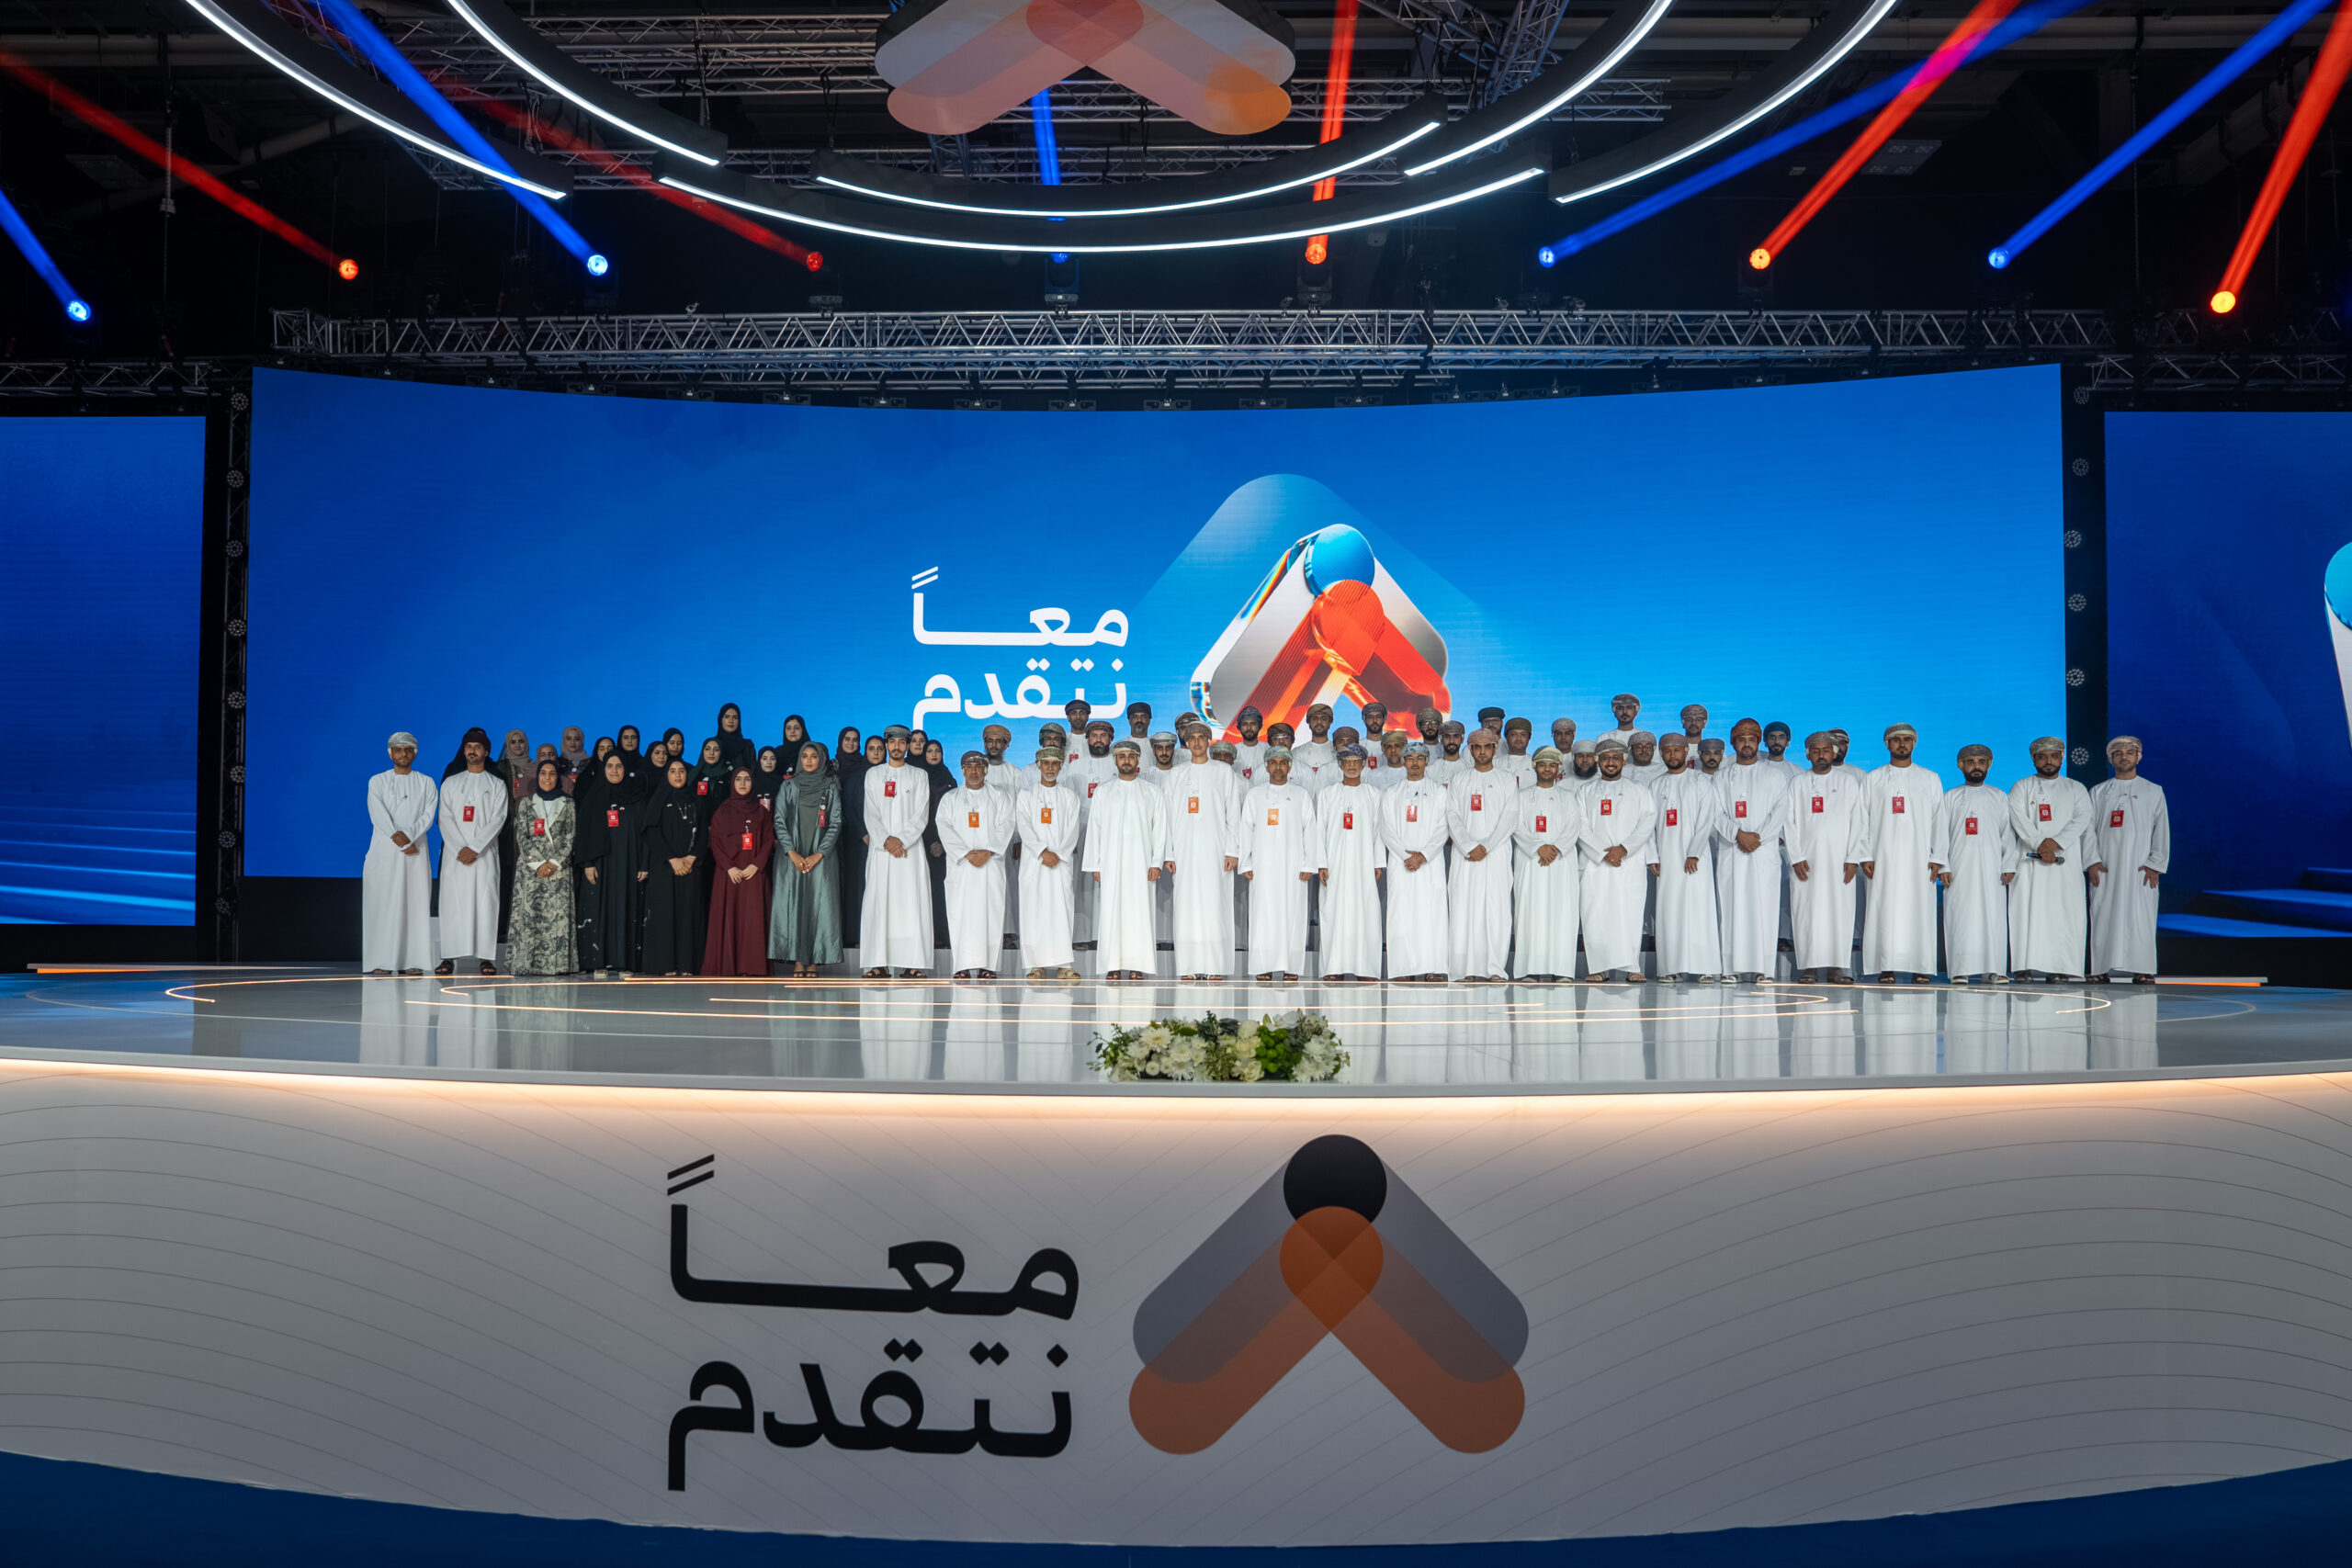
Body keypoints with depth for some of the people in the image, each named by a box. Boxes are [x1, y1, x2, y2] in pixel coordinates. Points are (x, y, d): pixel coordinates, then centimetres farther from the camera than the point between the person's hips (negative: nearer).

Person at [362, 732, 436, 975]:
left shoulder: (427, 784, 12)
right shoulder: (377, 782, 8)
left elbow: (428, 816, 0)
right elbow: (379, 816, -4)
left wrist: (408, 834, -17)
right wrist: (402, 844, -15)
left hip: (416, 851, 1)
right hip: (384, 852, -1)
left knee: (416, 904, -3)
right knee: (383, 906, -6)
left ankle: (412, 962, -2)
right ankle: (381, 962, -5)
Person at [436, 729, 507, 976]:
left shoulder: (497, 785, 10)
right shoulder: (450, 783, 15)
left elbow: (498, 820, -1)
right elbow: (445, 819, 5)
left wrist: (474, 848, -12)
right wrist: (460, 848, -10)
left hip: (485, 853, -1)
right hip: (455, 853, 1)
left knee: (485, 902, -6)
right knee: (452, 902, -4)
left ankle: (487, 958, -5)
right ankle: (449, 958, -3)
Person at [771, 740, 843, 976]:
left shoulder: (831, 787, 6)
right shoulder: (788, 786, 8)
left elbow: (836, 823, 1)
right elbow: (779, 821, 2)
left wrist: (818, 855, -8)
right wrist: (792, 853, -9)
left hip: (821, 857, -1)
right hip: (792, 856, 1)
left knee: (818, 904, -5)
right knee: (793, 903, -5)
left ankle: (813, 961, -2)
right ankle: (798, 960, -3)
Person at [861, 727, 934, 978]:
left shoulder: (919, 776, 11)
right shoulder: (873, 774, 14)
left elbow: (921, 816, 2)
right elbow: (871, 813, 5)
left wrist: (902, 839, -11)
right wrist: (885, 840, -10)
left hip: (910, 847, -1)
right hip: (880, 848, 1)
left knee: (911, 901, -7)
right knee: (878, 901, -5)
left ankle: (911, 963, -8)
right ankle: (880, 964, -5)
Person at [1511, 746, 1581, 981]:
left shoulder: (1569, 797, 15)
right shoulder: (1523, 796, 13)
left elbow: (1574, 827, 3)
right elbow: (1518, 828, 2)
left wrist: (1556, 848, -13)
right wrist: (1538, 847, -13)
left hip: (1563, 862, 0)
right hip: (1530, 862, 0)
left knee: (1562, 913, -7)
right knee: (1530, 913, -7)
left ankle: (1561, 970, -7)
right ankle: (1530, 969, -8)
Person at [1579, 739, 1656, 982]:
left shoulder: (1639, 790, 12)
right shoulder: (1587, 792, 14)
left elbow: (1648, 821, 1)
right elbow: (1582, 829, 5)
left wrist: (1623, 848, -10)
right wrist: (1602, 853, -9)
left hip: (1631, 861, -1)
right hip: (1595, 862, 1)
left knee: (1630, 912, -8)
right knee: (1596, 913, -6)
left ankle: (1631, 967, -6)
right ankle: (1599, 967, -4)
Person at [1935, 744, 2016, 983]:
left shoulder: (2000, 797, 15)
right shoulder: (1951, 797, 13)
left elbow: (2008, 834, 11)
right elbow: (1941, 833, 6)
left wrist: (2009, 866, 0)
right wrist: (1942, 866, -4)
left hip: (1991, 868, 1)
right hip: (1959, 867, -1)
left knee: (1994, 916, -5)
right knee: (1960, 916, -6)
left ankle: (1995, 969, -3)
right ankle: (1960, 970, -7)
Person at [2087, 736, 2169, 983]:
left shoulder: (2153, 792, 13)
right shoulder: (2098, 793, 15)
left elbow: (2162, 830, 7)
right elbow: (2088, 828, 8)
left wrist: (2155, 864, -5)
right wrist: (2092, 861, -6)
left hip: (2139, 868, -1)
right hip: (2104, 868, 1)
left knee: (2140, 917, -7)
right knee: (2103, 917, -4)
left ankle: (2142, 970, -6)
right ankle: (2101, 968, -2)